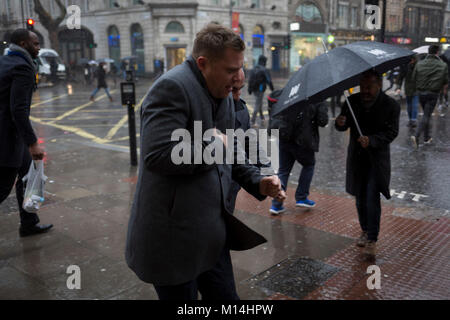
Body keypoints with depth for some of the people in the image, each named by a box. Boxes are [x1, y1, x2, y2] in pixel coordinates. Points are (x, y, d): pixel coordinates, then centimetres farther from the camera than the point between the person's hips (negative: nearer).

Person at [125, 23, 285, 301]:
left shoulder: (224, 94, 9)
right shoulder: (172, 88, -20)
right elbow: (158, 156, -31)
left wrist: (258, 182, 5)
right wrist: (214, 145, -19)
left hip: (212, 232, 8)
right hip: (173, 239, -8)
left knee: (225, 296, 19)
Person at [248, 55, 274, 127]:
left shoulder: (253, 69, 9)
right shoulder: (264, 70, -12)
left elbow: (250, 80, 11)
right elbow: (269, 80, -13)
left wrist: (249, 90, 16)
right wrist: (272, 88, -3)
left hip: (254, 90, 7)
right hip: (260, 89, -7)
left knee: (259, 104, 20)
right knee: (257, 105, -3)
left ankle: (262, 118, 28)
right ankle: (253, 121, -5)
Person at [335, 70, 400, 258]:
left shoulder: (391, 105, -8)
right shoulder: (352, 101, 2)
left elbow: (392, 133, -12)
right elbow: (344, 127, 4)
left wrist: (371, 140, -29)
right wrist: (340, 123, -21)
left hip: (377, 159, -4)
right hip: (356, 157, 4)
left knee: (372, 198, -10)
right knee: (360, 197, 12)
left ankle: (372, 240, -2)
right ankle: (365, 230, 31)